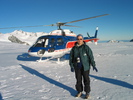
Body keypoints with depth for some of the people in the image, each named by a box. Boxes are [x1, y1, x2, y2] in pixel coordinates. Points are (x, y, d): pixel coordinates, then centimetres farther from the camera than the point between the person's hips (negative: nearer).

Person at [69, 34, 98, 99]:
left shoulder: (86, 47, -7)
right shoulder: (74, 48, 2)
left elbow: (91, 56, -7)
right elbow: (71, 58, 8)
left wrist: (93, 65, -10)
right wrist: (71, 66, 4)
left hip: (85, 67, -3)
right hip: (77, 67, 3)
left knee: (86, 80, 6)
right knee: (78, 80, 12)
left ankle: (87, 92, 22)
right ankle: (79, 91, 29)